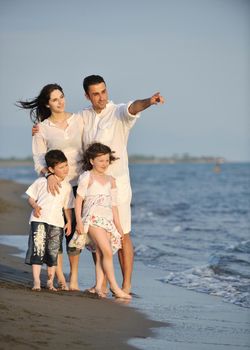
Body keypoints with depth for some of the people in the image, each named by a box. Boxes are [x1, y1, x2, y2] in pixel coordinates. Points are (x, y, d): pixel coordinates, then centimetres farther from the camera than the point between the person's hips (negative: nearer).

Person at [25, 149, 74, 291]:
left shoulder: (67, 186, 12)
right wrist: (35, 206, -12)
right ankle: (36, 281, -6)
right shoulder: (41, 182, 3)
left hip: (57, 222, 3)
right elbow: (31, 198, 8)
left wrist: (69, 222, 6)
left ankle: (50, 282, 17)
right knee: (38, 249, -9)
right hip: (39, 220, -3)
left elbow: (68, 206, 17)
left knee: (53, 253, 6)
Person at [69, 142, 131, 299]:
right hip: (93, 218, -6)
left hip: (108, 220, 6)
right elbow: (79, 200, -1)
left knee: (100, 254, -1)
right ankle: (114, 286, -12)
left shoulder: (111, 180, 17)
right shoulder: (87, 177, 1)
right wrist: (79, 221, -10)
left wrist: (119, 226, 15)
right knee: (107, 252, -14)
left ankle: (98, 286, -2)